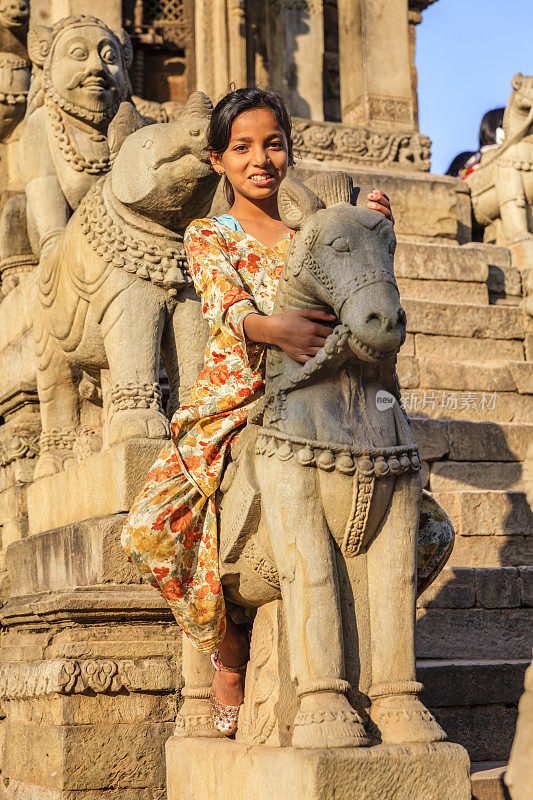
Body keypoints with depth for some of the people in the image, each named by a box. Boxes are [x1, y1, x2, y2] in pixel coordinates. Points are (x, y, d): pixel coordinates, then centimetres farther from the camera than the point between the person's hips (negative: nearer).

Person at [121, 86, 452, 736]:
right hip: (227, 410, -2)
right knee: (149, 532, -26)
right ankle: (228, 653, 0)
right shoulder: (206, 237, 7)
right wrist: (268, 328, -35)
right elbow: (228, 309, -13)